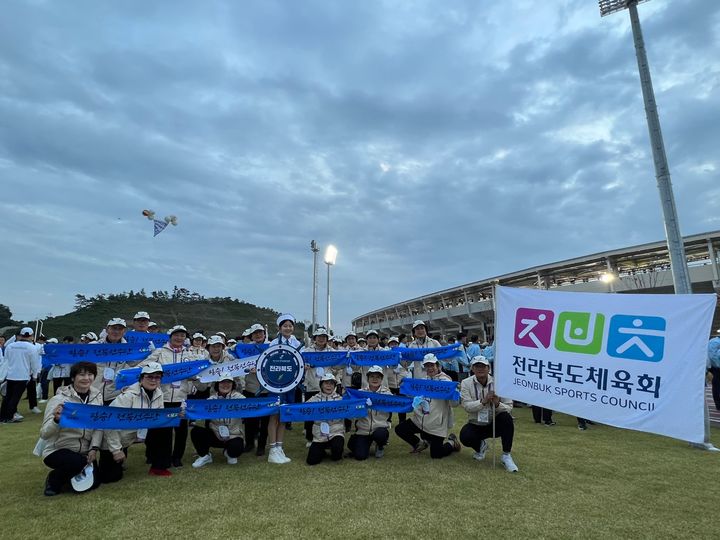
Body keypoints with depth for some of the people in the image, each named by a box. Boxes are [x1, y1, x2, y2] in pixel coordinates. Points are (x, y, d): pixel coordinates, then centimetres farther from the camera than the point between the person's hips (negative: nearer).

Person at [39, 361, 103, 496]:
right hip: (57, 450, -5)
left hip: (83, 452, 5)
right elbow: (44, 434, -18)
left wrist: (94, 448, -15)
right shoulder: (59, 399, -16)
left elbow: (99, 426, -1)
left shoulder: (96, 396, -3)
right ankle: (54, 479, 1)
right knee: (78, 462, -33)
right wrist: (56, 420, -38)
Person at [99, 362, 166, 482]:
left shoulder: (158, 393, -8)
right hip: (116, 438, -6)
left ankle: (158, 467, 2)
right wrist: (116, 450, -23)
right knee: (110, 477, -5)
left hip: (139, 434, 6)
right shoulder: (129, 395, -28)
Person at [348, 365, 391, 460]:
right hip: (363, 429, 1)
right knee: (360, 456, -11)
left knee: (379, 434, -34)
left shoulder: (387, 393, 1)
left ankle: (380, 446, 4)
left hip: (380, 428, -1)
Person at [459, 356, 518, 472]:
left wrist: (497, 404, -32)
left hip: (495, 424, 0)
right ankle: (480, 446, 10)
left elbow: (509, 408, -11)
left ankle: (506, 456, -13)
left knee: (506, 417, -30)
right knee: (464, 436, -29)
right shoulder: (466, 383, -8)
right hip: (475, 425, 0)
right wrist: (483, 401, -34)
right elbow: (466, 406, -19)